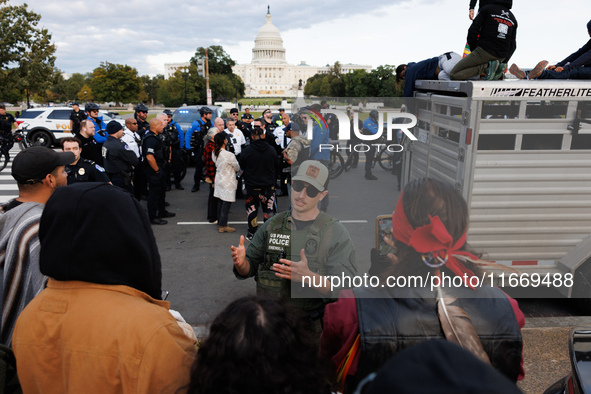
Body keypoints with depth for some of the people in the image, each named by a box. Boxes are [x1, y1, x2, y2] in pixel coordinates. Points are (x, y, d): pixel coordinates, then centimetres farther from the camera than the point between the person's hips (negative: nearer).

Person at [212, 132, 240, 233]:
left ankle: (220, 223, 25)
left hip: (219, 180, 8)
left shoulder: (214, 153, -1)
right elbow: (237, 168, -10)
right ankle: (223, 226, 8)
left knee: (220, 202, 15)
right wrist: (237, 170, 12)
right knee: (226, 203, 1)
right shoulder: (229, 155, -24)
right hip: (228, 182, -8)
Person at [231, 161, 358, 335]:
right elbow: (250, 267, 15)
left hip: (311, 328, -3)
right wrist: (240, 263, -10)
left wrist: (309, 276, -29)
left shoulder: (337, 233, -3)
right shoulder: (272, 225, 9)